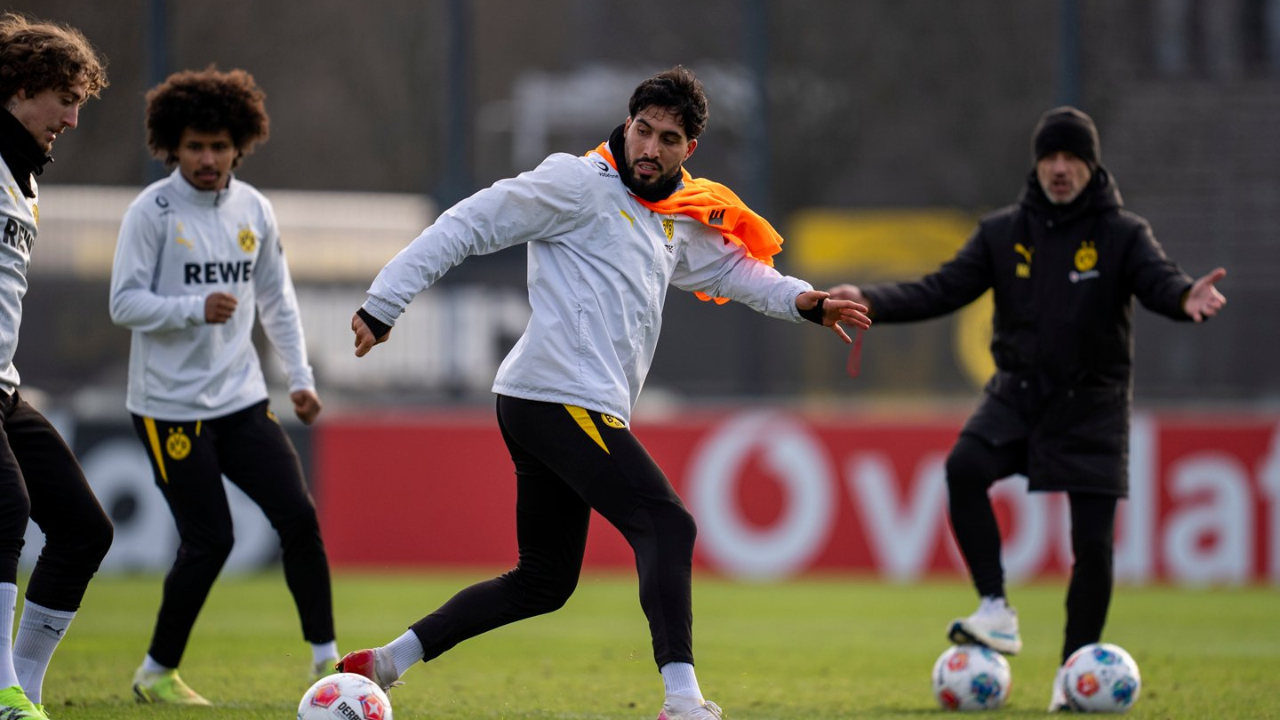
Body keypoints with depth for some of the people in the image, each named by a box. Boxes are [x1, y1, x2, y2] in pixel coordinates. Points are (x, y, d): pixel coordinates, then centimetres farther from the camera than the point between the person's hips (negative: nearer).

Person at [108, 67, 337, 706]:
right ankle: (156, 673, 9)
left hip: (241, 400, 5)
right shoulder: (152, 211, -10)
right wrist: (197, 309, -27)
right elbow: (124, 303, -13)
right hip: (170, 405, -5)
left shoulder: (253, 210, 7)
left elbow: (275, 298, 17)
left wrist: (300, 377, 10)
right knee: (209, 541, -8)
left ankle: (326, 659, 6)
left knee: (298, 517, -5)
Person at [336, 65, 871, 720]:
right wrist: (383, 305, -10)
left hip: (580, 411, 10)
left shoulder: (678, 221, 21)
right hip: (556, 395, -10)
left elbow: (731, 268, 33)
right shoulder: (579, 183, -4)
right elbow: (467, 226, -6)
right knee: (666, 525, -18)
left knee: (544, 581, 14)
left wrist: (804, 301, 15)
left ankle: (386, 661, 20)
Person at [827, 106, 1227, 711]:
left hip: (1093, 403, -2)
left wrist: (1186, 298, -45)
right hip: (1018, 392, 2)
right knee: (964, 467, -28)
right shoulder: (1004, 233, 4)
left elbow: (1159, 280, -20)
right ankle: (996, 612, -23)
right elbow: (943, 289, -1)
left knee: (1093, 543, -5)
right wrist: (872, 302, -17)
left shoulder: (1122, 234, -3)